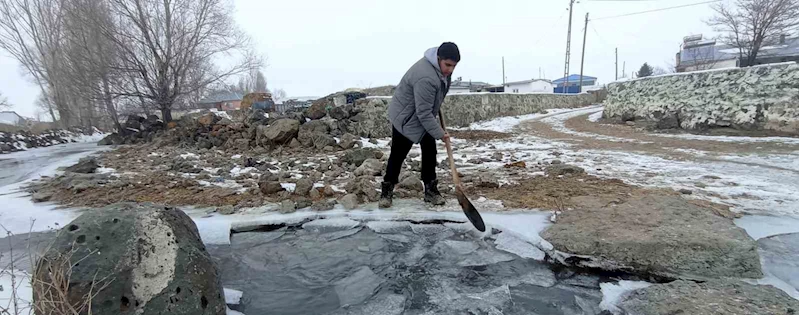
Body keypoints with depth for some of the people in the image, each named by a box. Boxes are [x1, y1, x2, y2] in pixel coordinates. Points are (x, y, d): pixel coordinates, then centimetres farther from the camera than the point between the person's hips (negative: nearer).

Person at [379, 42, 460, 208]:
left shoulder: (442, 67, -7)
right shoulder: (426, 78, -37)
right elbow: (424, 113, -32)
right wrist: (440, 133, -27)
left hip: (424, 116, 8)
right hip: (405, 117, -8)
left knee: (430, 151, 4)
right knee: (398, 155, -1)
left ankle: (430, 190, 13)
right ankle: (387, 191, 13)